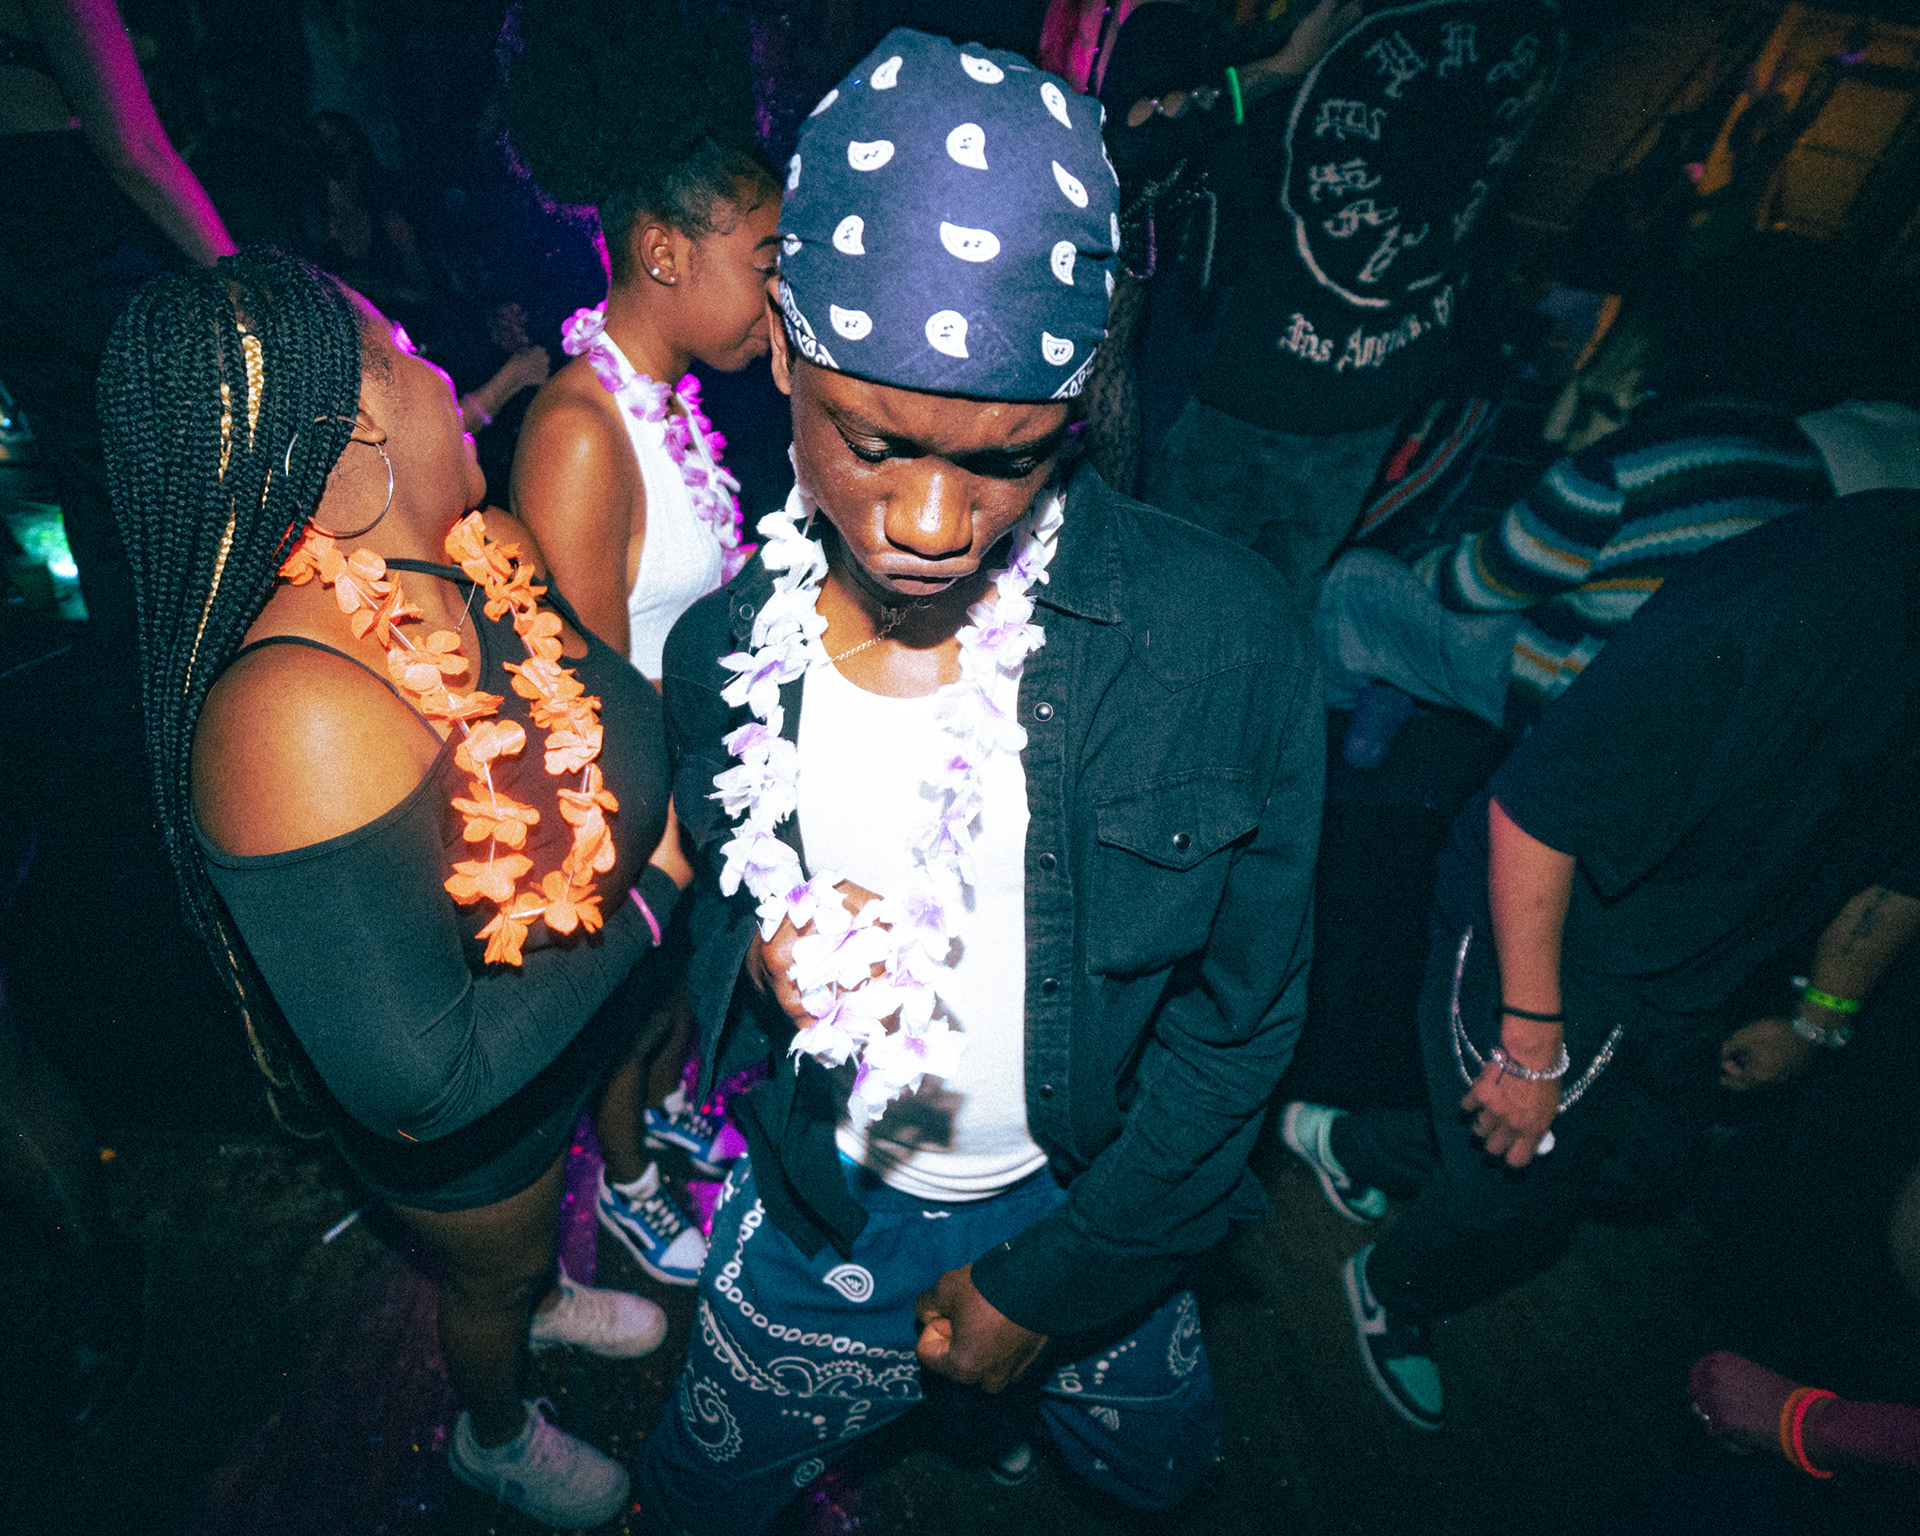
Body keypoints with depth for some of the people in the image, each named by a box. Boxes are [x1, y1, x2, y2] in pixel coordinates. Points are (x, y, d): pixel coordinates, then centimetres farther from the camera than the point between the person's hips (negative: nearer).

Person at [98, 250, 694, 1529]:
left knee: (542, 1196, 37)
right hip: (461, 1130, -6)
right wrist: (650, 887, -29)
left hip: (571, 1042, 6)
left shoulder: (493, 552, -16)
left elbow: (623, 722, 0)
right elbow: (421, 1077, -37)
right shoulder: (298, 716, -41)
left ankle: (544, 1298, 73)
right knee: (487, 1274, 28)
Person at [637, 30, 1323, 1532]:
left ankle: (1023, 1391, 62)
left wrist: (1052, 1285, -12)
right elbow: (713, 920, 0)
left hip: (1096, 1205, 0)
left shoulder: (1228, 636, -25)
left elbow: (1244, 1016, -16)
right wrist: (761, 962, -24)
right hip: (824, 1207, 1)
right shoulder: (723, 651, -17)